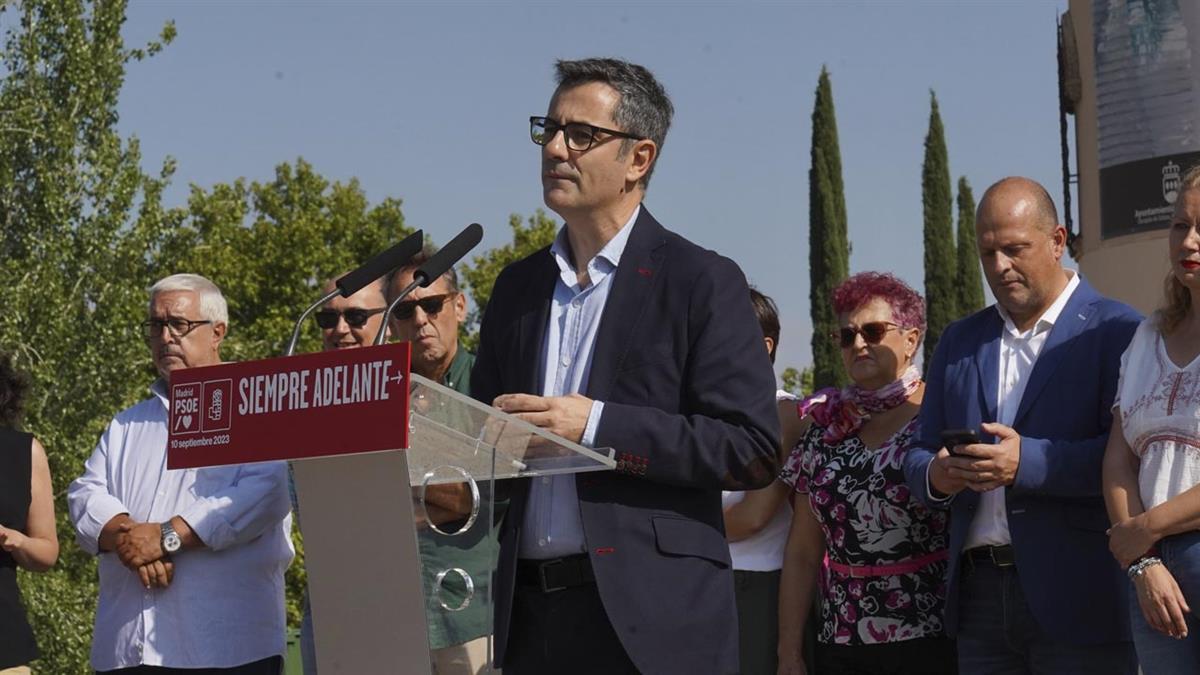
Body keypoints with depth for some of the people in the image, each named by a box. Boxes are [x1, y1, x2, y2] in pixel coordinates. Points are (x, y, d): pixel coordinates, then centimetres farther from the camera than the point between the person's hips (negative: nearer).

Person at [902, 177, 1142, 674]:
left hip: (1078, 597, -5)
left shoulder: (1115, 331, -1)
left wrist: (1028, 462, -23)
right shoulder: (959, 342, 18)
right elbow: (920, 455, 16)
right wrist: (935, 476, -7)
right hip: (979, 593, 5)